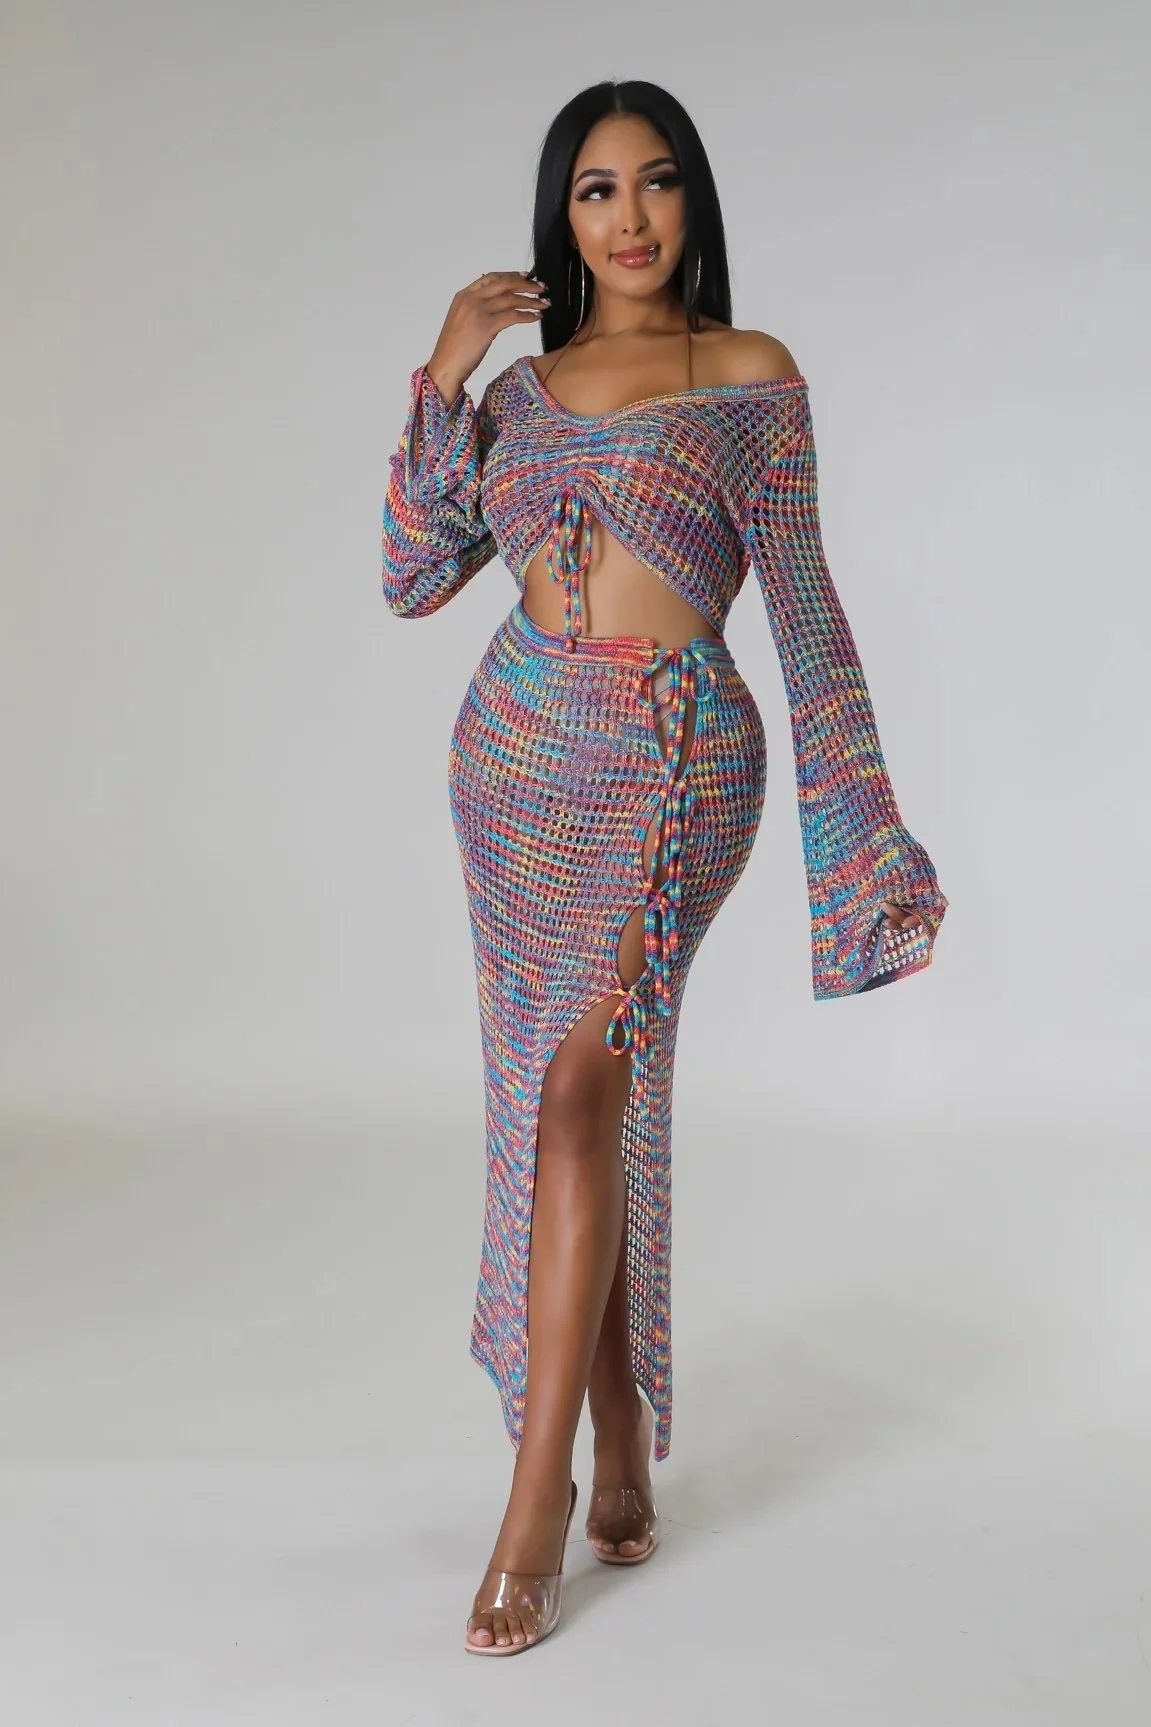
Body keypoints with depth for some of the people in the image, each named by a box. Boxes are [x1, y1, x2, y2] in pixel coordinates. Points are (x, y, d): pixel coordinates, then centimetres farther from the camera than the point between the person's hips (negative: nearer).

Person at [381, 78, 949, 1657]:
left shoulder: (752, 376, 3)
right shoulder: (519, 388, 13)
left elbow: (803, 604, 1)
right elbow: (413, 578, 5)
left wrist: (859, 819, -3)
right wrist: (443, 376, 0)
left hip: (673, 758, -4)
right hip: (518, 752, 5)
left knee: (582, 1090, -17)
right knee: (562, 1102, 6)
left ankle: (538, 1501, -12)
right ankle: (623, 1464, 19)